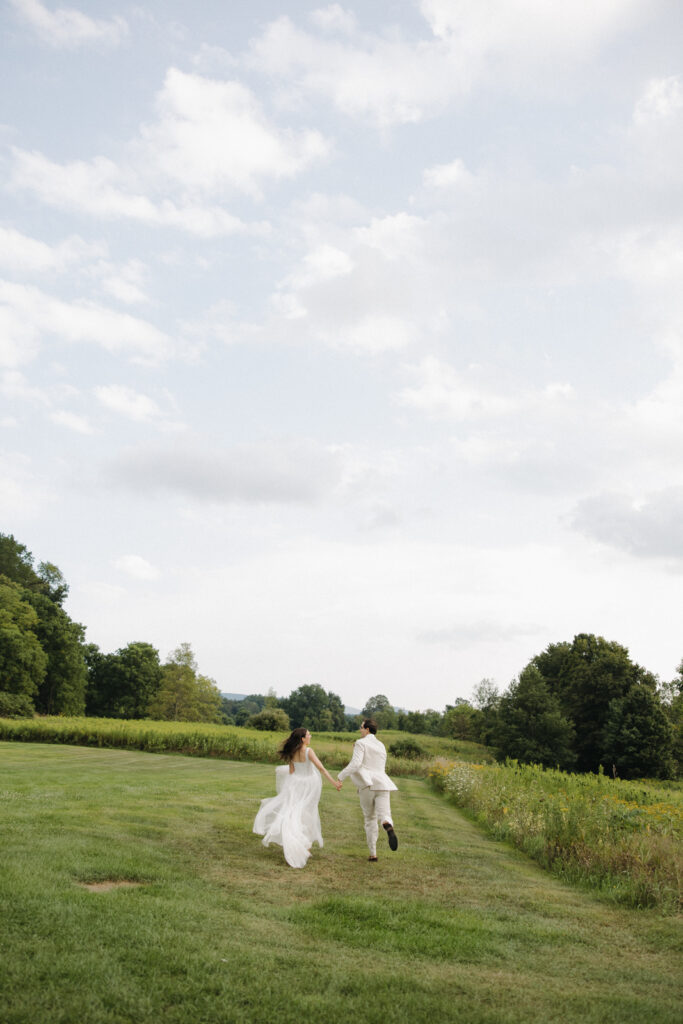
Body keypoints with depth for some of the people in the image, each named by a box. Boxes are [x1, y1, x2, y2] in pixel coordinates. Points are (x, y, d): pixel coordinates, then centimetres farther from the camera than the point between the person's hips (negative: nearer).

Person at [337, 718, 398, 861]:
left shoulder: (361, 743, 2)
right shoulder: (381, 746, 21)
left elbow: (355, 764, -13)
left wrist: (341, 776, -7)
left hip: (367, 786, -3)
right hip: (382, 785, 3)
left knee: (370, 819, 15)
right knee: (384, 818, -11)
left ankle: (373, 854, 14)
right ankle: (389, 828, -49)